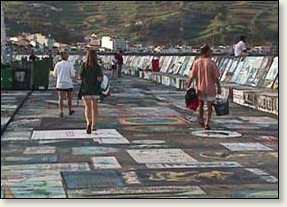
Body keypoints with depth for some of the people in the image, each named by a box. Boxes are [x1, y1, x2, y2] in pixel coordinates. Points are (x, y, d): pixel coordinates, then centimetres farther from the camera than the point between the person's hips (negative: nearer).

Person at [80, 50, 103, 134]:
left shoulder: (84, 65, -6)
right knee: (94, 106, 15)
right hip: (95, 89, 1)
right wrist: (101, 79, 6)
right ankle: (94, 125, 21)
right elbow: (100, 79, -16)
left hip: (86, 89, -1)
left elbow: (81, 77, -2)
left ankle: (88, 123, -26)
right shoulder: (98, 67, -8)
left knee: (87, 107, -2)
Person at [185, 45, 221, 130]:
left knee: (201, 103, 24)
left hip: (200, 88, 3)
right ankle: (207, 123, -2)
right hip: (210, 88, -3)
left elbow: (192, 76, -4)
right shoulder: (211, 63, -12)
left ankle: (201, 119, 25)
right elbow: (216, 77, -10)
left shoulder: (196, 62, -5)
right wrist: (219, 88, -1)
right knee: (209, 106, 6)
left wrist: (188, 86, 4)